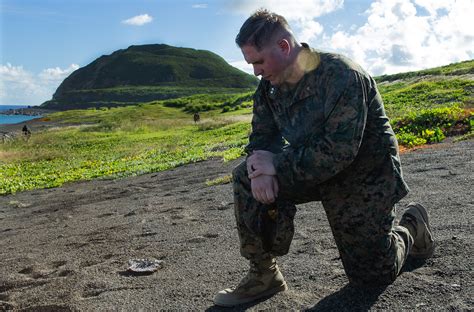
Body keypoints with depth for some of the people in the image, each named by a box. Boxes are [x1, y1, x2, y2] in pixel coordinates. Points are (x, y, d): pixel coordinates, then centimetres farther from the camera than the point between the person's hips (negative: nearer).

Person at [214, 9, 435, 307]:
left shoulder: (341, 75, -26)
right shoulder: (269, 87, -4)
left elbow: (340, 150, -33)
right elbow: (261, 138, -2)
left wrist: (278, 165, -30)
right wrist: (261, 168, -26)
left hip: (364, 177, -5)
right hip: (313, 170, 6)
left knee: (371, 275, 3)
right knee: (246, 178, -17)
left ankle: (411, 227, 33)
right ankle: (263, 275, -7)